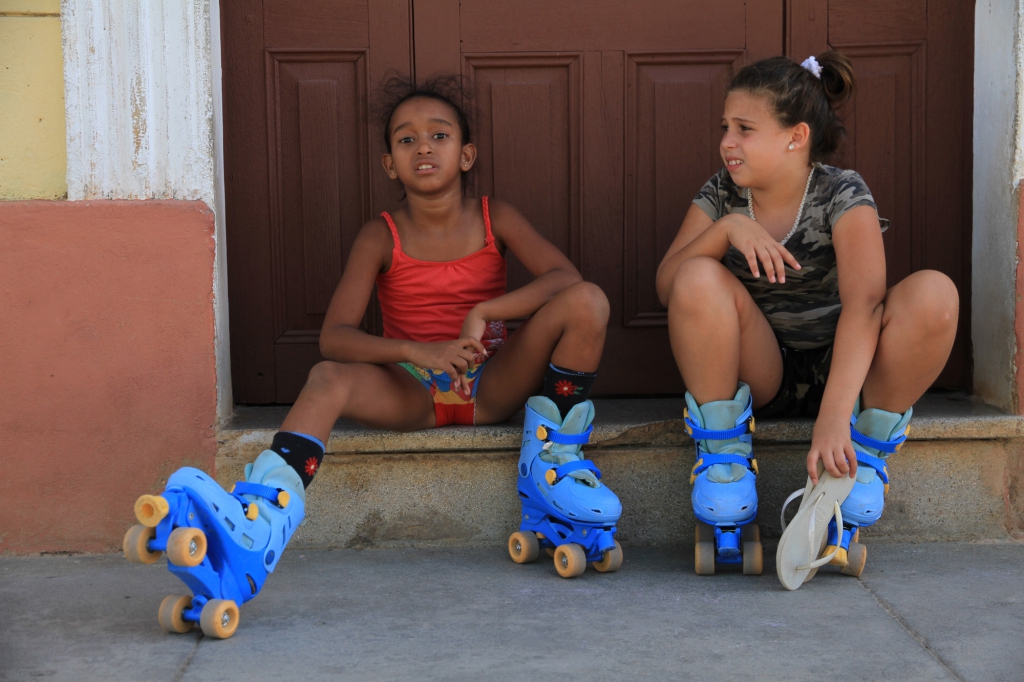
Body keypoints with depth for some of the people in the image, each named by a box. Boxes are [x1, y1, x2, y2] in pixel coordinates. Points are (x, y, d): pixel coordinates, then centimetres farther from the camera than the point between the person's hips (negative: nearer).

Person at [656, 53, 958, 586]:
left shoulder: (842, 194, -11)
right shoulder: (721, 195, 1)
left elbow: (863, 303, -27)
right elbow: (666, 287, -10)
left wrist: (834, 417, -40)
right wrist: (727, 227, -27)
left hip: (838, 368, -2)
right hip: (758, 373, 2)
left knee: (933, 293, -29)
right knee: (699, 279, -27)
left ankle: (864, 459, -15)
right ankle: (723, 460, -16)